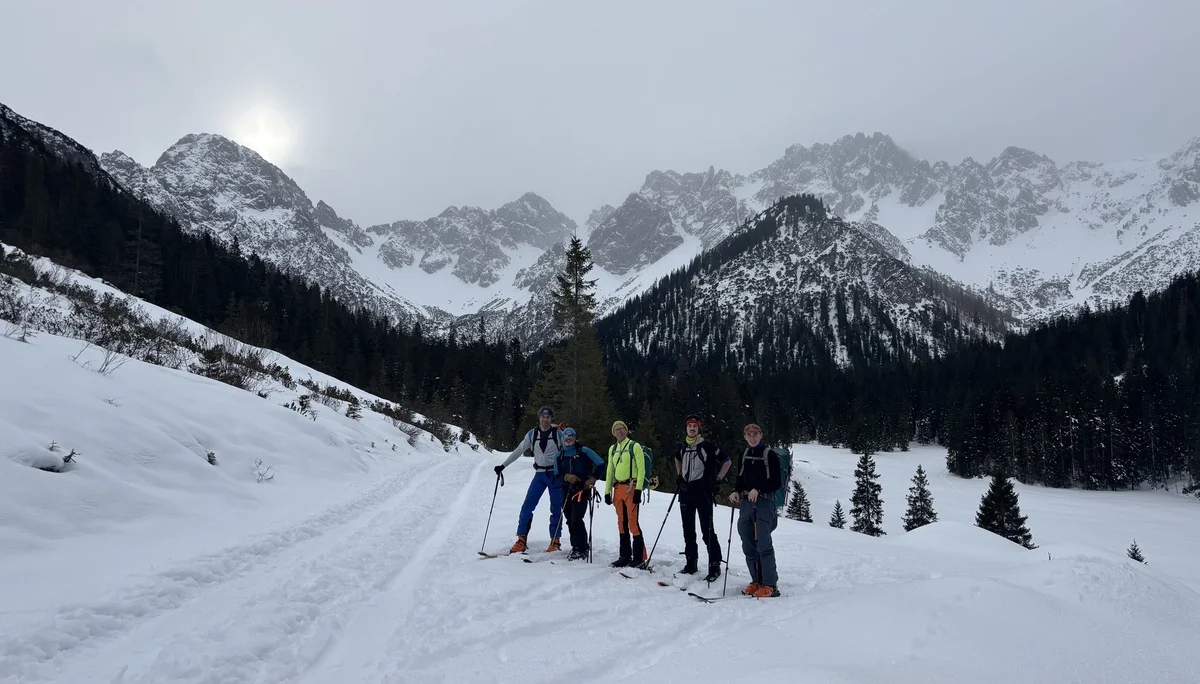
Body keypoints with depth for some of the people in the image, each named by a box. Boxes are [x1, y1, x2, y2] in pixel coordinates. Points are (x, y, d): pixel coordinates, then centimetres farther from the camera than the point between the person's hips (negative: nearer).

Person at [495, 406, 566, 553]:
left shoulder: (558, 434, -4)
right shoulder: (532, 434, 4)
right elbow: (518, 451, 9)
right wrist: (503, 465, 5)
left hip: (556, 474, -2)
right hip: (539, 474, 3)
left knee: (556, 508, 2)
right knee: (527, 507, -6)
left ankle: (555, 541, 13)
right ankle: (521, 541, -2)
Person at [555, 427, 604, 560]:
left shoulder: (584, 452, 0)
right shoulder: (560, 456, 13)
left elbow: (601, 465, 0)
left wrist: (592, 479, -9)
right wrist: (567, 477, -9)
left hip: (582, 490, -5)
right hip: (567, 491, 5)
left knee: (576, 520, -13)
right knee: (570, 521, 7)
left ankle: (582, 549, -4)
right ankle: (576, 547, 19)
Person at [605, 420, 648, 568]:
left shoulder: (634, 446, -2)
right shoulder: (612, 449, 16)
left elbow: (641, 469, -8)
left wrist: (638, 490, -16)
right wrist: (607, 491, 12)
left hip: (631, 488, -6)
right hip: (618, 488, 6)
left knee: (633, 522, -10)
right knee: (622, 523, 10)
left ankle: (639, 557, -4)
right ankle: (625, 555, 18)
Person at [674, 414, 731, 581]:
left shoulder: (708, 446, -8)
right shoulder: (682, 446, 10)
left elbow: (727, 462, -4)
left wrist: (717, 479, -7)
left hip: (702, 491, -6)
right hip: (685, 491, 6)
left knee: (707, 530, -6)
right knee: (688, 530, 12)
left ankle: (715, 566, 1)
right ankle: (691, 564, 22)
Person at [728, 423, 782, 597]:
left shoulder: (770, 455, -3)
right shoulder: (744, 455, 14)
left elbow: (777, 483, -4)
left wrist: (758, 490, -16)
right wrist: (736, 491, 1)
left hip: (765, 502, -6)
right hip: (746, 503, 6)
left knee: (763, 545, -12)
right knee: (749, 546, 5)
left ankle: (770, 585, -7)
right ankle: (756, 581, 16)